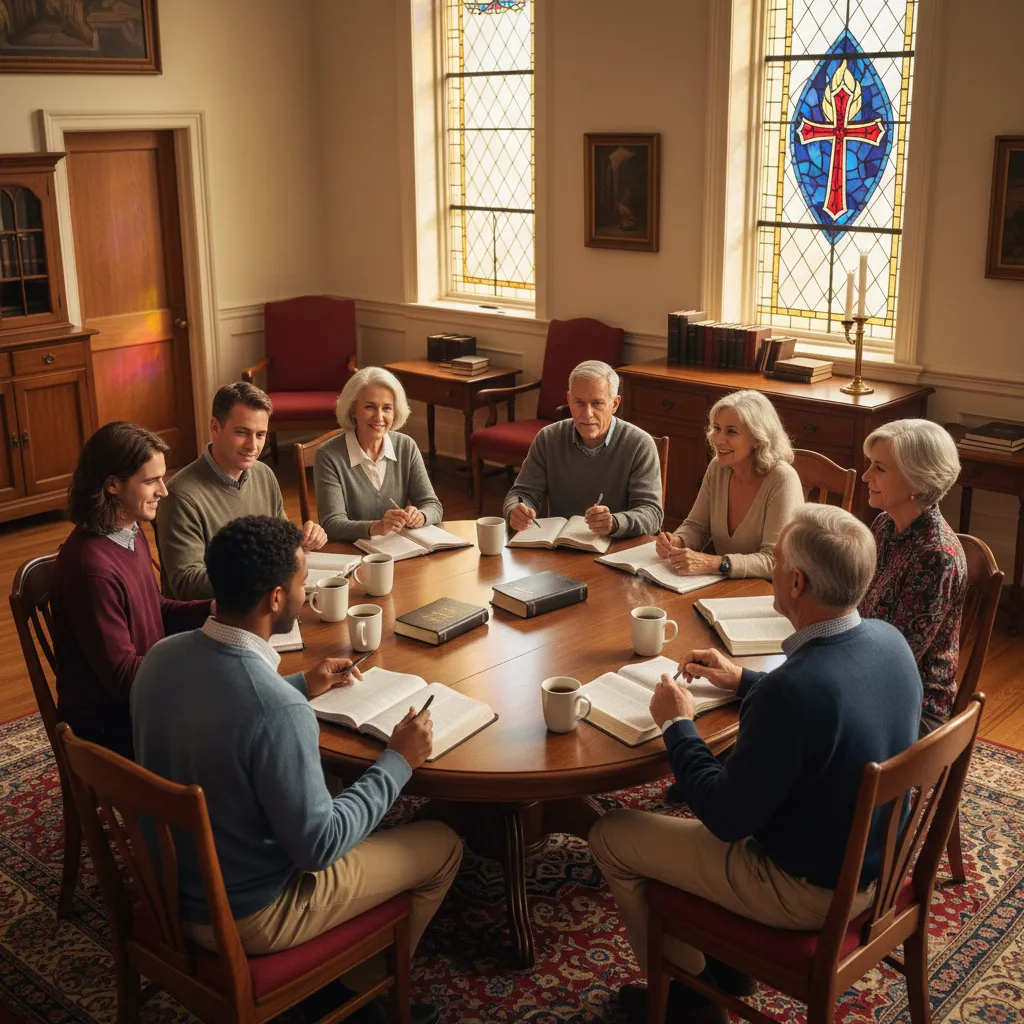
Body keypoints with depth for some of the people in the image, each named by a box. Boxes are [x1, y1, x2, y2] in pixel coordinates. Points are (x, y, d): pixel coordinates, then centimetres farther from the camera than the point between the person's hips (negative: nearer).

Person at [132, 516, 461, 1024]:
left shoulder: (162, 655, -11)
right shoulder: (279, 712, -35)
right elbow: (318, 848, -25)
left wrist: (301, 686, 16)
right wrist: (396, 763, -14)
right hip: (244, 917, -7)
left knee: (338, 800, 29)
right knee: (443, 846, 9)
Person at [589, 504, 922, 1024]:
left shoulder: (791, 690, -36)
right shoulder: (889, 640, -11)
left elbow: (726, 819, -25)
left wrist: (678, 725, -12)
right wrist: (745, 681, 14)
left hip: (808, 892, -8)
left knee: (610, 836, 6)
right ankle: (728, 964, 36)